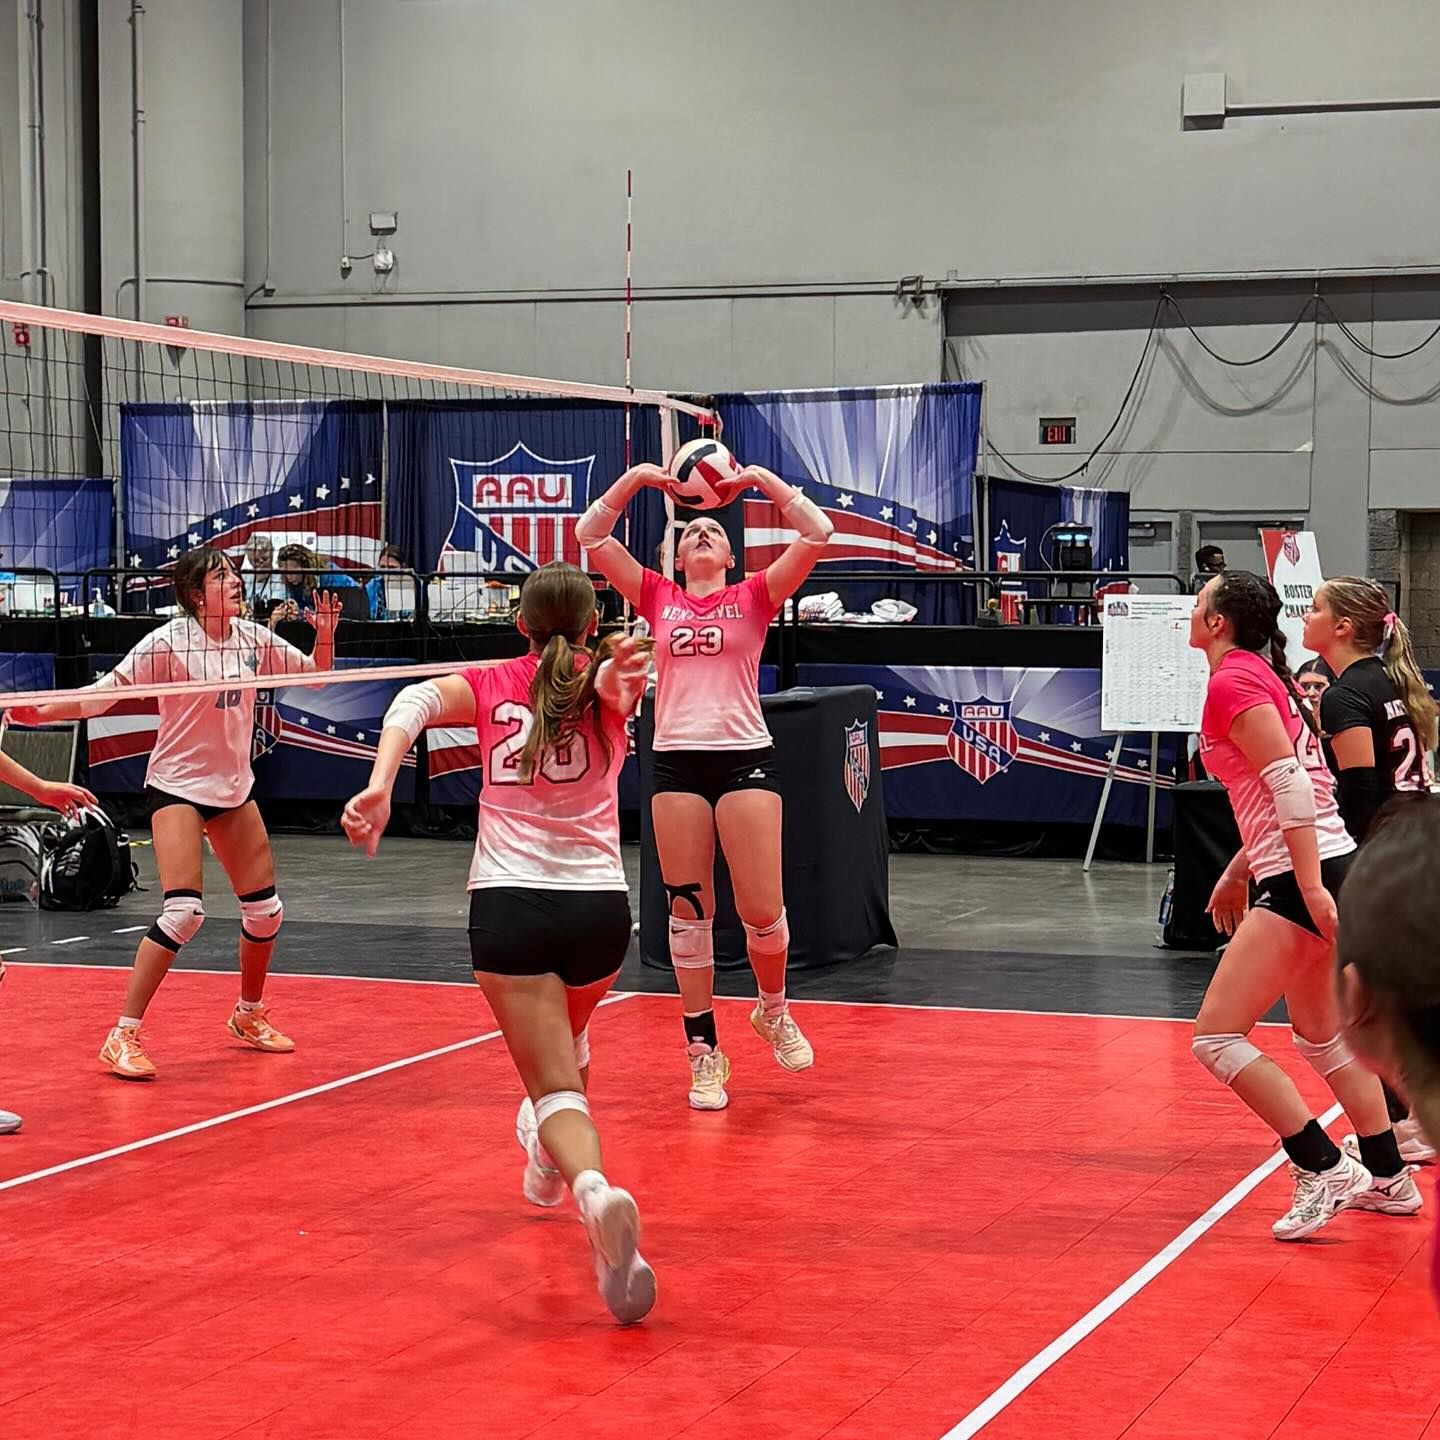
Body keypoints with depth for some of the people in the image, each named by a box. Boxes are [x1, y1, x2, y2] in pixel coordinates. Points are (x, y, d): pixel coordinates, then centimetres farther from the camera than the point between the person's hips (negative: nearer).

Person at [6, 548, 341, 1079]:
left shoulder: (252, 638, 0)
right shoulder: (171, 642, -16)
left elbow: (314, 674, 13)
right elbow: (105, 692, -20)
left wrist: (325, 635, -7)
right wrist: (39, 711, -34)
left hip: (234, 789, 6)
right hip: (177, 786, -6)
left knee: (265, 910, 9)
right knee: (184, 911, -20)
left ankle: (249, 1015, 34)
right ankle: (123, 1036, -12)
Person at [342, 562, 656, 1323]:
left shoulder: (490, 685, 8)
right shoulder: (608, 686, 6)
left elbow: (415, 700, -11)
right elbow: (618, 683, -18)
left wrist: (380, 787, -25)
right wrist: (619, 681, -42)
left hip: (508, 904, -1)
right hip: (598, 904, 2)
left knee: (557, 1087, -6)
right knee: (568, 1037, 33)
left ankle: (592, 1185, -35)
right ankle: (551, 1160, 52)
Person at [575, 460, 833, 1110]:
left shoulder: (752, 598, 8)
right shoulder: (658, 598, 12)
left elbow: (817, 534, -3)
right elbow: (591, 536, 7)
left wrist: (761, 479, -5)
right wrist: (637, 477, 0)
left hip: (745, 759, -2)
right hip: (676, 763, 2)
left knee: (763, 912, -6)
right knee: (688, 912, 2)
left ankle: (772, 1008, 24)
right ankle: (704, 1052, 11)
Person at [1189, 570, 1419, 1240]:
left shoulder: (1232, 682, -11)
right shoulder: (1263, 676, 17)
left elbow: (1291, 784, -20)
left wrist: (1310, 889, -23)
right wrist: (1237, 873, 27)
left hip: (1303, 878, -10)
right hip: (1326, 868, 10)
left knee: (1217, 1036, -9)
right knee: (1322, 1037, 23)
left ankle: (1325, 1170, -10)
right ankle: (1389, 1179, 29)